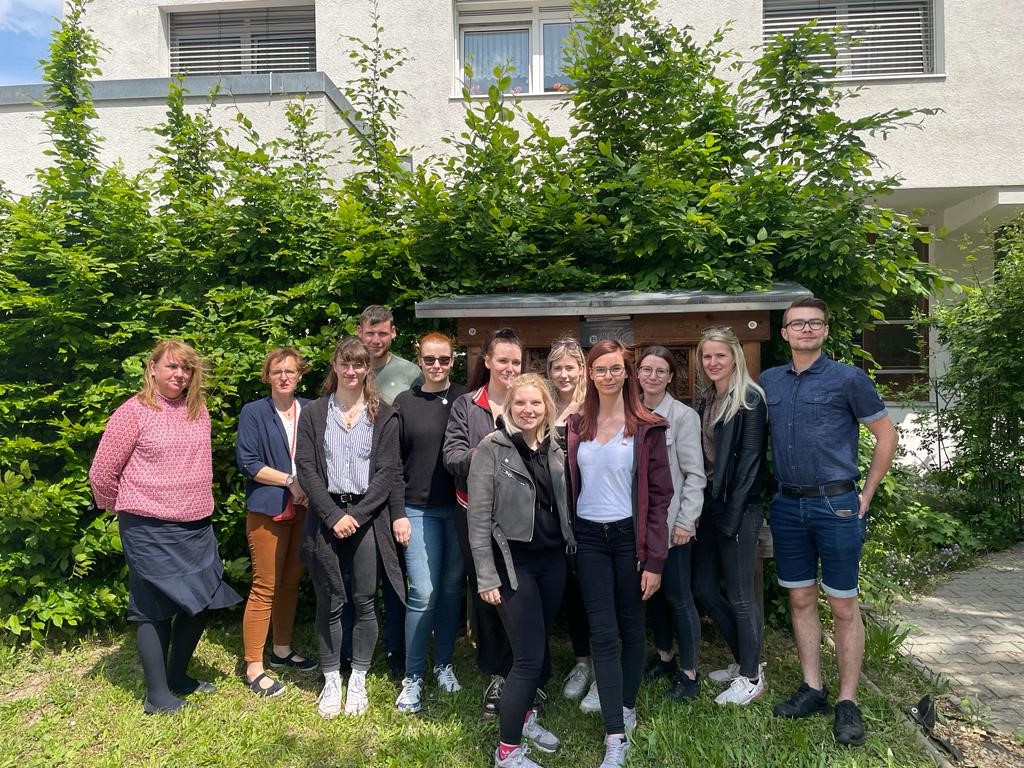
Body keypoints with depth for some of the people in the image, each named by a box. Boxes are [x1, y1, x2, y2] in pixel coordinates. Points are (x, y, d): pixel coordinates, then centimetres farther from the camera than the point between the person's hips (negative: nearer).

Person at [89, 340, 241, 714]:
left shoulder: (198, 410, 6)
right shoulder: (134, 412, -11)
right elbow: (102, 473, -6)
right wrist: (125, 509, 6)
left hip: (197, 526, 6)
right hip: (150, 529, -6)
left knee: (204, 601, 13)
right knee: (156, 609, 5)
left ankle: (178, 675, 33)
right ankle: (157, 695, 21)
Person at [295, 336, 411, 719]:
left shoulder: (384, 415, 4)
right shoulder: (313, 413, 6)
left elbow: (389, 471, -1)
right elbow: (306, 469, -1)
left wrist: (355, 515, -9)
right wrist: (334, 516, -11)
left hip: (368, 517, 0)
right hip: (326, 517, 1)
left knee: (364, 601, 5)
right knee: (329, 602, 7)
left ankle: (358, 681, 21)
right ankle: (331, 681, 22)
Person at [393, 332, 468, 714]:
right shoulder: (404, 403, 3)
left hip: (459, 507, 1)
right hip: (419, 509, -1)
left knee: (451, 588, 10)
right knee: (423, 592, -4)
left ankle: (444, 664, 28)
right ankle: (413, 676, 12)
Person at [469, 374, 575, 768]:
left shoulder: (555, 450, 7)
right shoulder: (492, 448, -10)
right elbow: (478, 516, -12)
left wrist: (571, 550, 12)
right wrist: (486, 576, -13)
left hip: (553, 560, 6)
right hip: (514, 562, -6)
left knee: (539, 647, 15)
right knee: (529, 656, -5)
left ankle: (525, 715, 39)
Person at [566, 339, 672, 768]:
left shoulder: (647, 427, -6)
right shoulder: (577, 425, 5)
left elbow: (659, 495, -6)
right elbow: (570, 484, 9)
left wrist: (654, 560, -10)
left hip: (628, 536, -2)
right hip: (588, 538, 2)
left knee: (631, 628, 12)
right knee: (603, 634, 2)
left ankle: (626, 707, 34)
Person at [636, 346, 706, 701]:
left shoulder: (683, 416, -10)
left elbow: (694, 474, -9)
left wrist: (685, 521, -12)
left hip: (671, 522, -4)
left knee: (677, 596, 3)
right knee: (652, 590, 16)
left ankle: (689, 672, 19)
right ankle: (663, 655, 35)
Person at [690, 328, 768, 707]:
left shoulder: (749, 399, -10)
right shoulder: (705, 400, 12)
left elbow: (749, 461, -15)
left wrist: (732, 516, -17)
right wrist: (700, 508, 6)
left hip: (738, 511, -8)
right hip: (710, 506, 8)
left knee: (740, 596, 3)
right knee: (704, 589, 12)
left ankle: (752, 677, 22)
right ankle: (745, 660, 32)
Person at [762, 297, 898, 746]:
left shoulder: (848, 379, -5)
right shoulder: (769, 382, 7)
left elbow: (887, 435, 0)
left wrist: (866, 495, -2)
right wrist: (777, 488, 11)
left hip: (835, 504, -4)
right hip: (787, 506, 4)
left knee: (843, 606, 4)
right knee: (800, 600, 12)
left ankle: (847, 703, 17)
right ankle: (812, 690, 26)